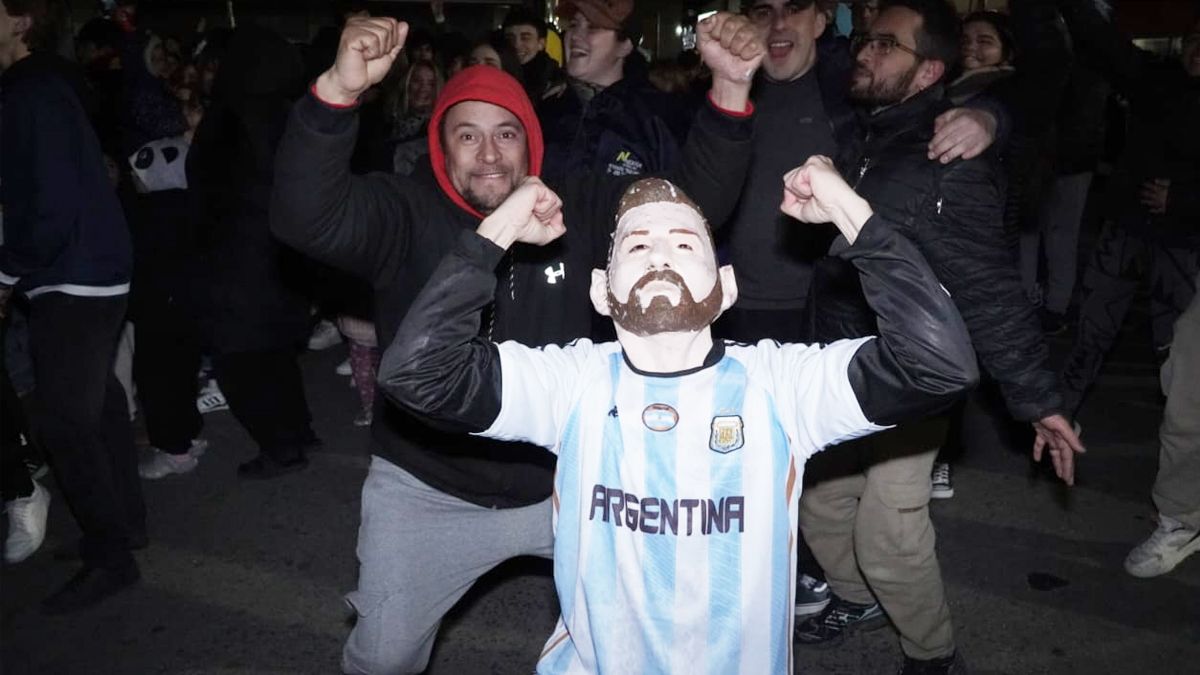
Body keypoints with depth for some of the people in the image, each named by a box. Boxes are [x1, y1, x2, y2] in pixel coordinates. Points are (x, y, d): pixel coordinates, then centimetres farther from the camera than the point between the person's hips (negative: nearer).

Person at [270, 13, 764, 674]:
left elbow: (689, 200, -11)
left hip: (564, 480, 2)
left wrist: (730, 90, -26)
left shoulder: (578, 207, -6)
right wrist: (340, 90, -48)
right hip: (427, 490, -2)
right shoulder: (404, 213, -14)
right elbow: (306, 215, -31)